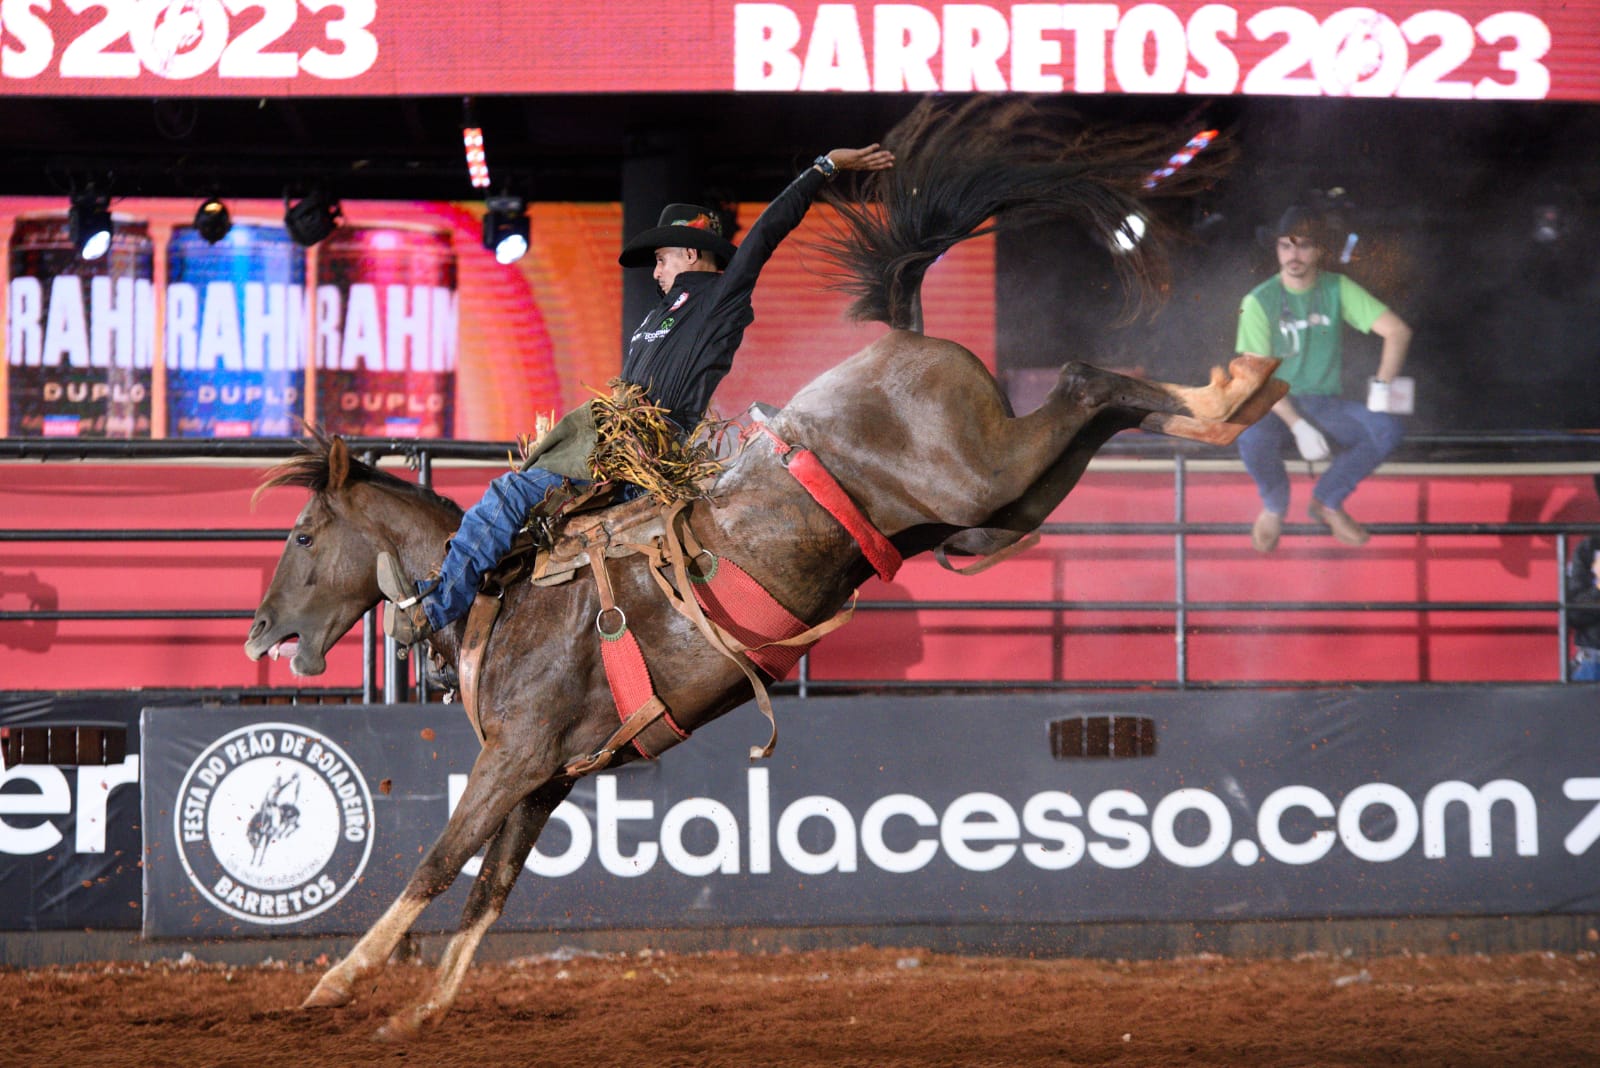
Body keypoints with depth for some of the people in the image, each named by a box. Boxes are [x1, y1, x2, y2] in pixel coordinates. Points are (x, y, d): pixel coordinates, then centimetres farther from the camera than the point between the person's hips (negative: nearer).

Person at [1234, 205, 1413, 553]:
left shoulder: (1337, 289, 0)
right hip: (1276, 407, -3)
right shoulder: (1259, 302, -7)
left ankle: (1327, 501, -2)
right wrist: (1298, 426, -24)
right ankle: (1274, 507, -3)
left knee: (1387, 428, -25)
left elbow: (1398, 331, -4)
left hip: (1325, 403, 3)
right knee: (1252, 439, -38)